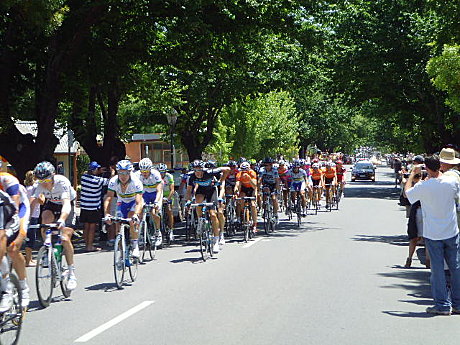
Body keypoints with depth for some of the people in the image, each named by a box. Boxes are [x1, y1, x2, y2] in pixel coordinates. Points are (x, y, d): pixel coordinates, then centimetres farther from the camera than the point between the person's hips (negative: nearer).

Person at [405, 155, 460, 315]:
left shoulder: (423, 186, -15)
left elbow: (407, 192, 3)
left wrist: (412, 173, 13)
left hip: (432, 234, -3)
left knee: (437, 269, 3)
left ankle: (442, 305, 5)